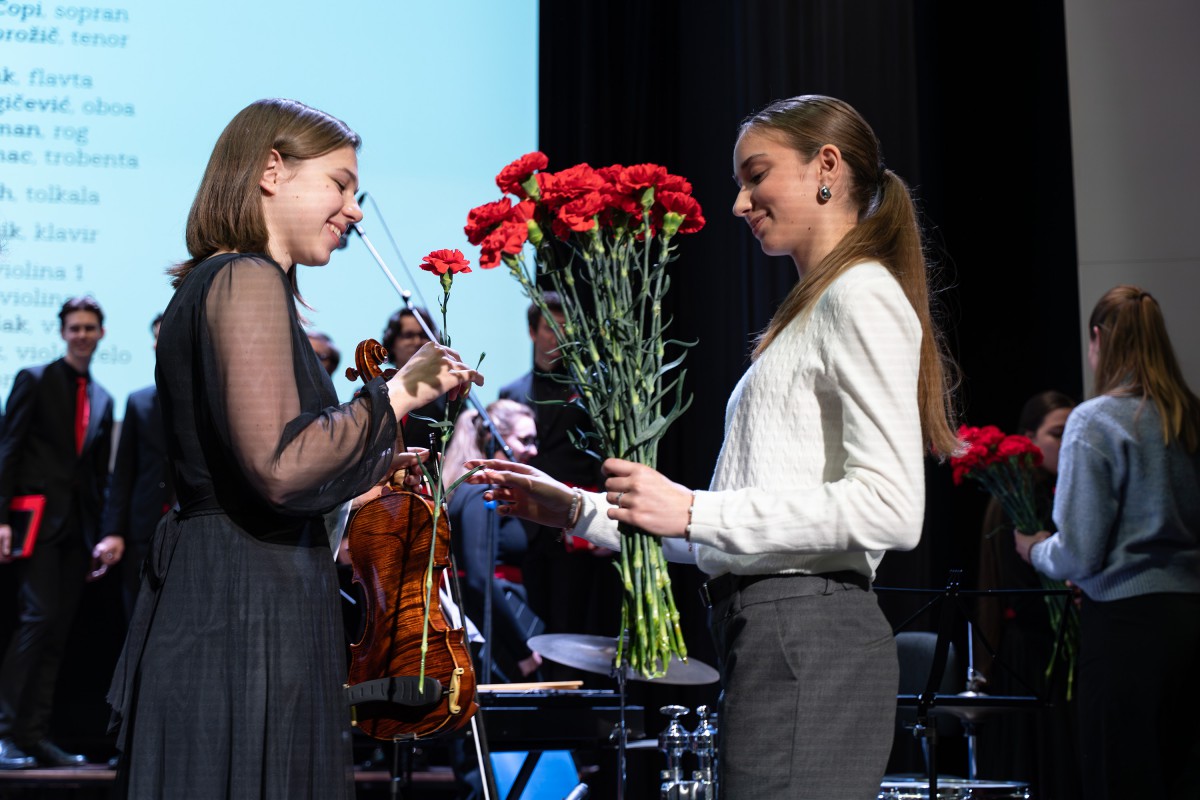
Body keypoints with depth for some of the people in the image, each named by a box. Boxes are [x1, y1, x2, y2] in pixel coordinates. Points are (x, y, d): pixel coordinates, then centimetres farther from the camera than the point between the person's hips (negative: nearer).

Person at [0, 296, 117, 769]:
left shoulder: (103, 399, 18)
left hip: (79, 528, 5)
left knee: (57, 632, 3)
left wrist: (103, 533, 10)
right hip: (39, 518, -5)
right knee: (39, 618, -16)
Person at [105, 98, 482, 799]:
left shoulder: (212, 282, 19)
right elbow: (279, 467, -23)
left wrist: (361, 473, 26)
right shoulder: (248, 279, -12)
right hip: (247, 618, -10)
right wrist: (398, 395, -13)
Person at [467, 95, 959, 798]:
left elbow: (889, 508, -18)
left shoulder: (861, 296, -5)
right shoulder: (814, 309, 24)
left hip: (809, 636, -9)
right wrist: (580, 510, 18)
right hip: (776, 634, 9)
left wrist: (693, 512, -18)